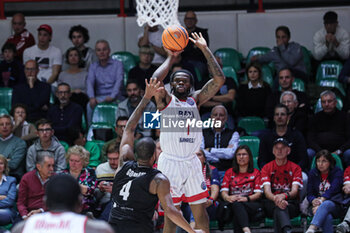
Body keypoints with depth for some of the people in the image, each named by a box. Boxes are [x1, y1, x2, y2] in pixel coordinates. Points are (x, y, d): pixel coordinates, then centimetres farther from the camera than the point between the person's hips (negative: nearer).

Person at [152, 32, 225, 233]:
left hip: (192, 162, 4)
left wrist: (206, 50, 0)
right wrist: (171, 58, -6)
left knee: (200, 210, 7)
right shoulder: (165, 100, 2)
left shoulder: (195, 100, 12)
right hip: (170, 162, -4)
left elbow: (220, 79, 3)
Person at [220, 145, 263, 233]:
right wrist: (228, 197, -18)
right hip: (233, 204, 1)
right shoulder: (229, 172, 21)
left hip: (252, 204, -1)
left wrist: (246, 198, -19)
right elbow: (223, 191, 7)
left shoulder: (255, 172, 16)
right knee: (236, 204, -38)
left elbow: (258, 193, 3)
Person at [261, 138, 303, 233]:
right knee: (278, 206, -36)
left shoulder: (295, 168, 7)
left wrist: (284, 195, -33)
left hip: (291, 203, -1)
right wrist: (275, 199, -32)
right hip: (271, 203, 1)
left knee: (280, 207, -37)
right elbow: (267, 191, -6)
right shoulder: (266, 168, 9)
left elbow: (294, 191, -8)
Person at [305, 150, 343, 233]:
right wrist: (314, 201, -19)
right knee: (327, 217, -36)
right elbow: (309, 194, 7)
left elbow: (332, 190, -12)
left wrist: (321, 201, -27)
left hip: (335, 205, -2)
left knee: (325, 204, -40)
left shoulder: (337, 172, 4)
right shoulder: (313, 173, 14)